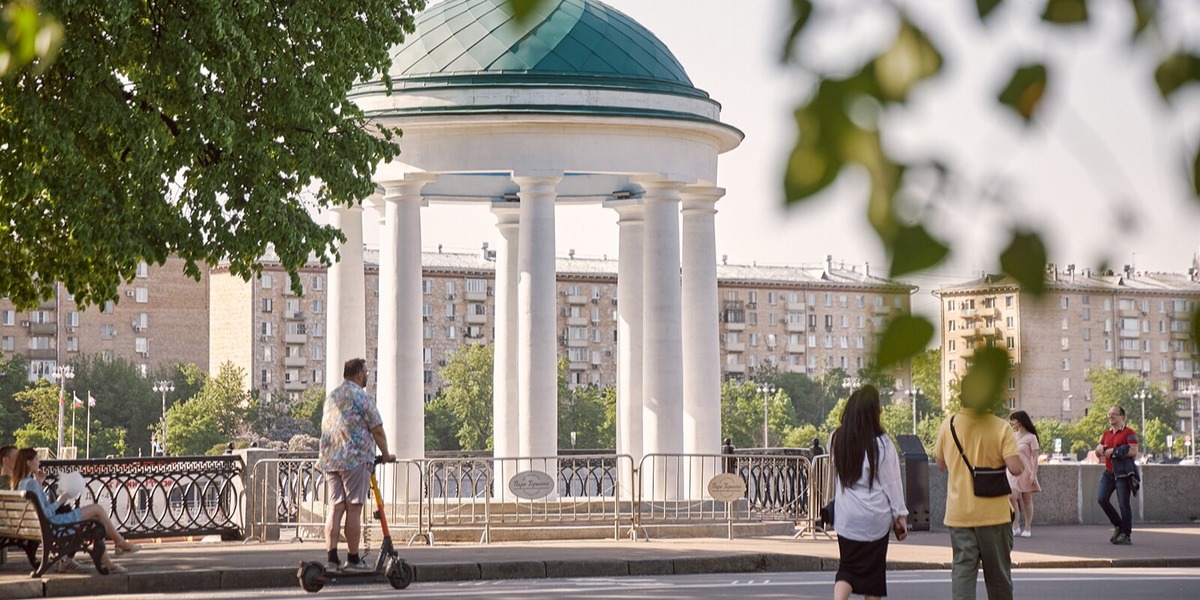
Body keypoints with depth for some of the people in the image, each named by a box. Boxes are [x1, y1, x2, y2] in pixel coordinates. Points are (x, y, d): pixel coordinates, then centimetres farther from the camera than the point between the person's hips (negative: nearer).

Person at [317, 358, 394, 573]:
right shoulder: (361, 396, -5)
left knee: (335, 507, 5)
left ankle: (331, 558, -2)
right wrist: (386, 455, 5)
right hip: (355, 458, -7)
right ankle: (352, 559, -2)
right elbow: (377, 429, -6)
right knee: (353, 508, -4)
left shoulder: (331, 396, 19)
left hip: (330, 459, 7)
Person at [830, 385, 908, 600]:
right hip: (875, 517, -3)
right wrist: (900, 514, 3)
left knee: (847, 567, 8)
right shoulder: (882, 444, -11)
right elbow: (892, 482, -6)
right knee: (873, 569, 10)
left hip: (846, 516, 3)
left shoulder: (836, 439, -2)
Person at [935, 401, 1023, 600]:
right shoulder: (1000, 428, -13)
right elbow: (1016, 468, -19)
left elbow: (941, 463, 9)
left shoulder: (949, 424, -3)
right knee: (998, 574, 13)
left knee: (962, 571, 1)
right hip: (993, 513, -2)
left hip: (959, 514, 2)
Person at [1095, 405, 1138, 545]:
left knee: (1123, 503, -6)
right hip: (1109, 472, 7)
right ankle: (1118, 525, 11)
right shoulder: (1106, 433, 18)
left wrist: (1114, 452, -16)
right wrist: (1099, 448, 1)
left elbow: (1133, 452, -15)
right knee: (1101, 498, -6)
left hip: (1123, 473, -7)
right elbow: (1098, 454, 25)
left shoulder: (1129, 433, -4)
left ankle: (1126, 535, 1)